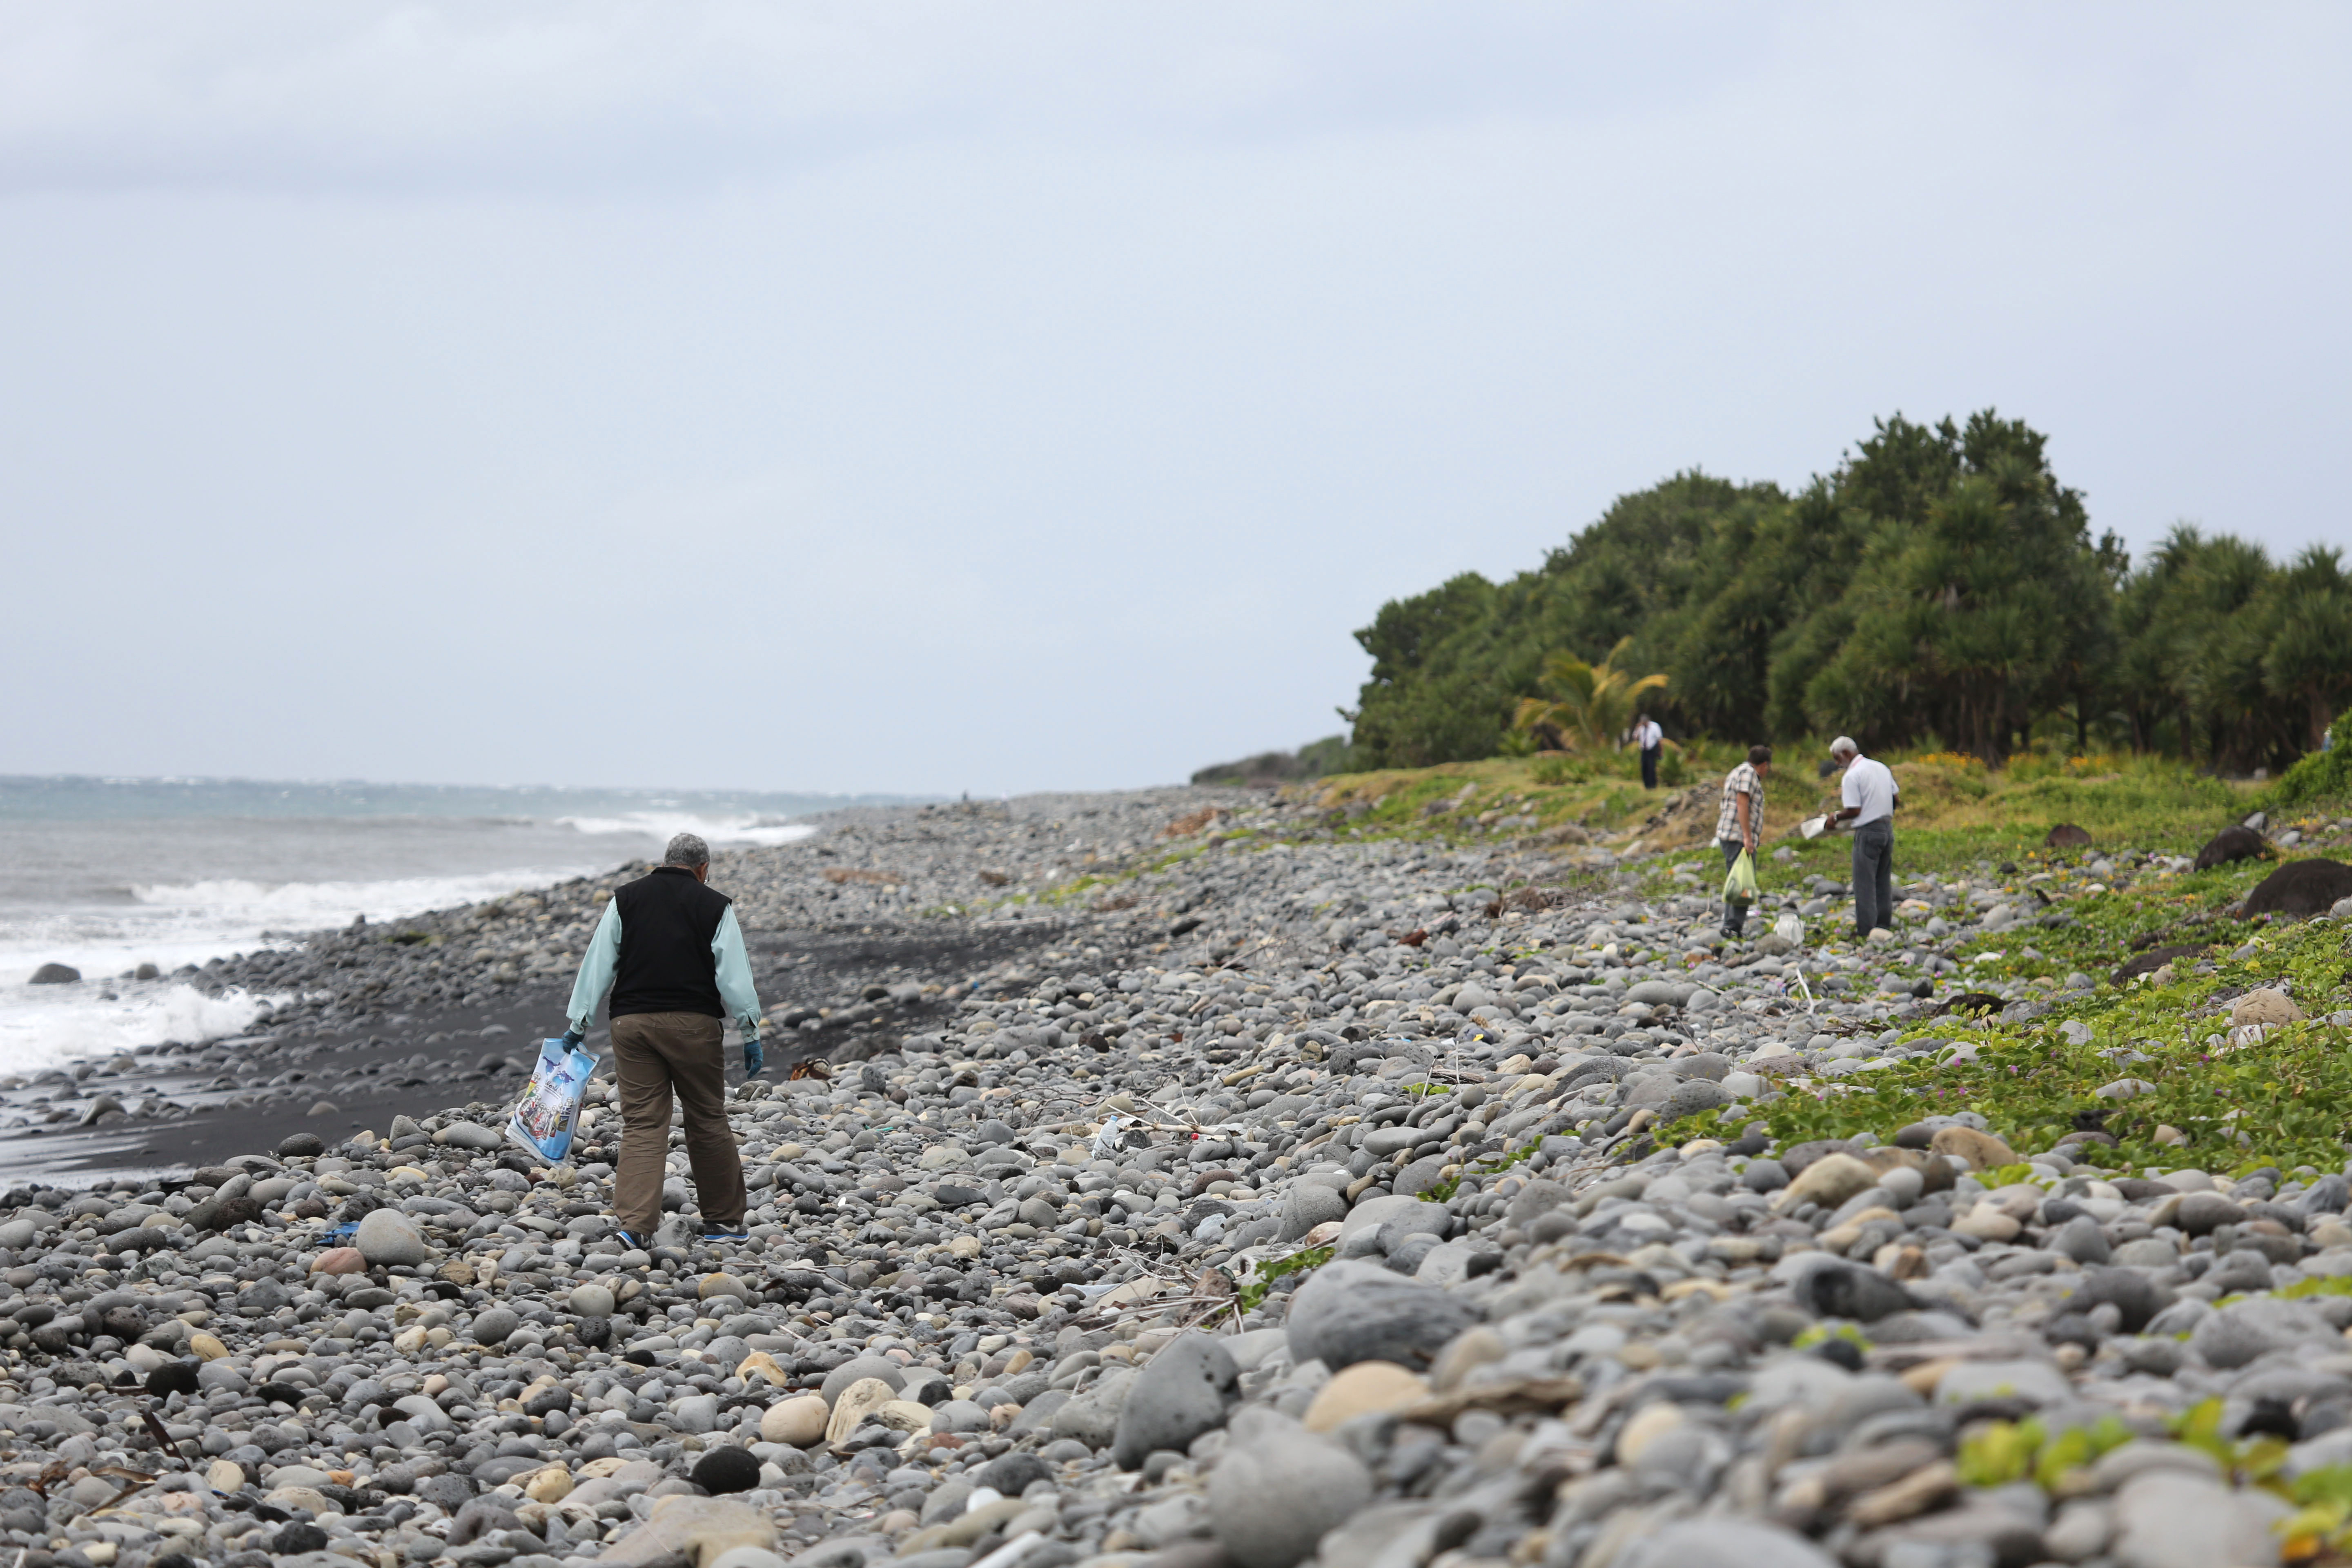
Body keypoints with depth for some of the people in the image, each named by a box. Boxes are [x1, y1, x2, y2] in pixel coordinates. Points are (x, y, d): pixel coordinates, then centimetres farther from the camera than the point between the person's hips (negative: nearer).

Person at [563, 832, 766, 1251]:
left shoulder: (625, 899, 9)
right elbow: (736, 976, -2)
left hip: (631, 1023, 2)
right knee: (708, 1121, 9)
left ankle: (636, 1225, -10)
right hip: (694, 1026, -2)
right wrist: (751, 1036, 2)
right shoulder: (715, 906, 2)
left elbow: (598, 963, 8)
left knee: (641, 1125, 2)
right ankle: (725, 1220, 17)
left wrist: (579, 1024, 12)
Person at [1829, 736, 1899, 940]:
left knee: (1865, 883, -3)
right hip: (1888, 828, 8)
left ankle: (1865, 931, -4)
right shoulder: (1881, 768, 11)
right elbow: (1895, 794, 16)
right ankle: (1884, 926, 19)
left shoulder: (1852, 776, -13)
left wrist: (1836, 818, 2)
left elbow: (1854, 811, -17)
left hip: (1868, 832, -8)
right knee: (1883, 882, 15)